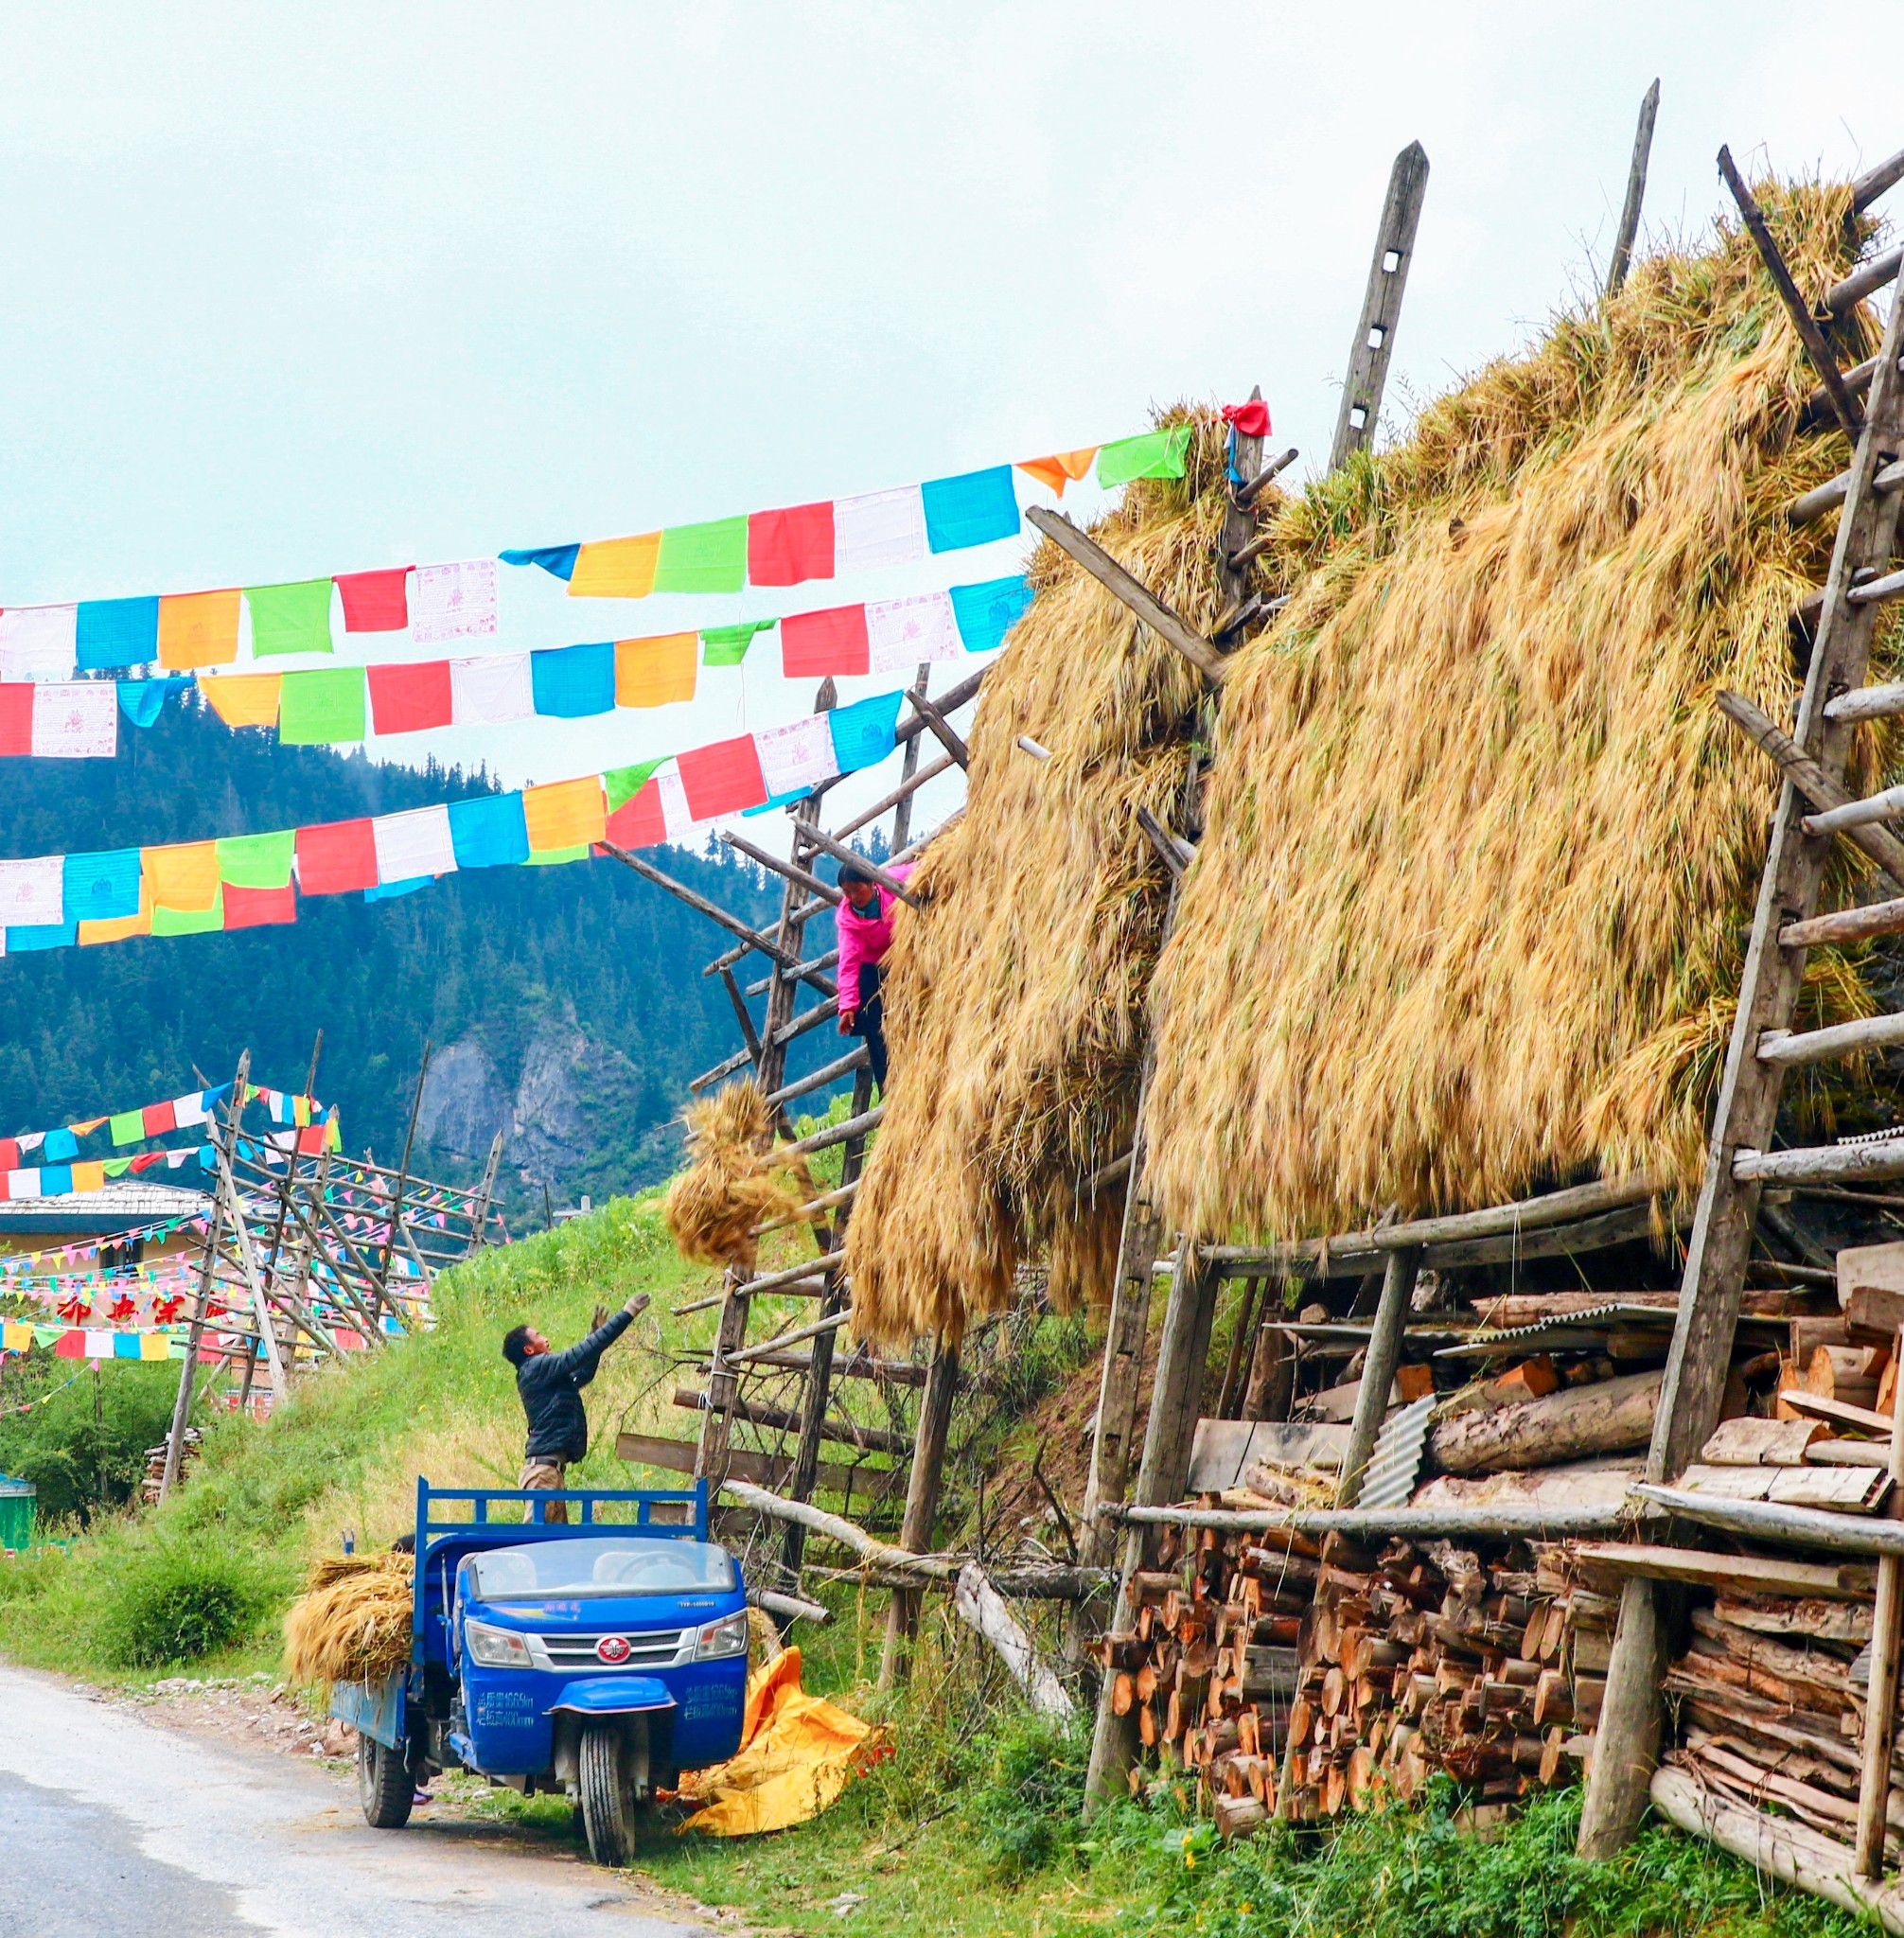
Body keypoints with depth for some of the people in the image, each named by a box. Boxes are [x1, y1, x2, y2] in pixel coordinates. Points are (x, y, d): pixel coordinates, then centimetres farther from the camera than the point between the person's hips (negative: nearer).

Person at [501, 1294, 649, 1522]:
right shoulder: (537, 1367, -7)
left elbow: (582, 1375, 35)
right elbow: (583, 1353, -10)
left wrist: (597, 1331, 33)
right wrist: (626, 1315, -5)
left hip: (553, 1467, 10)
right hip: (543, 1466, -10)